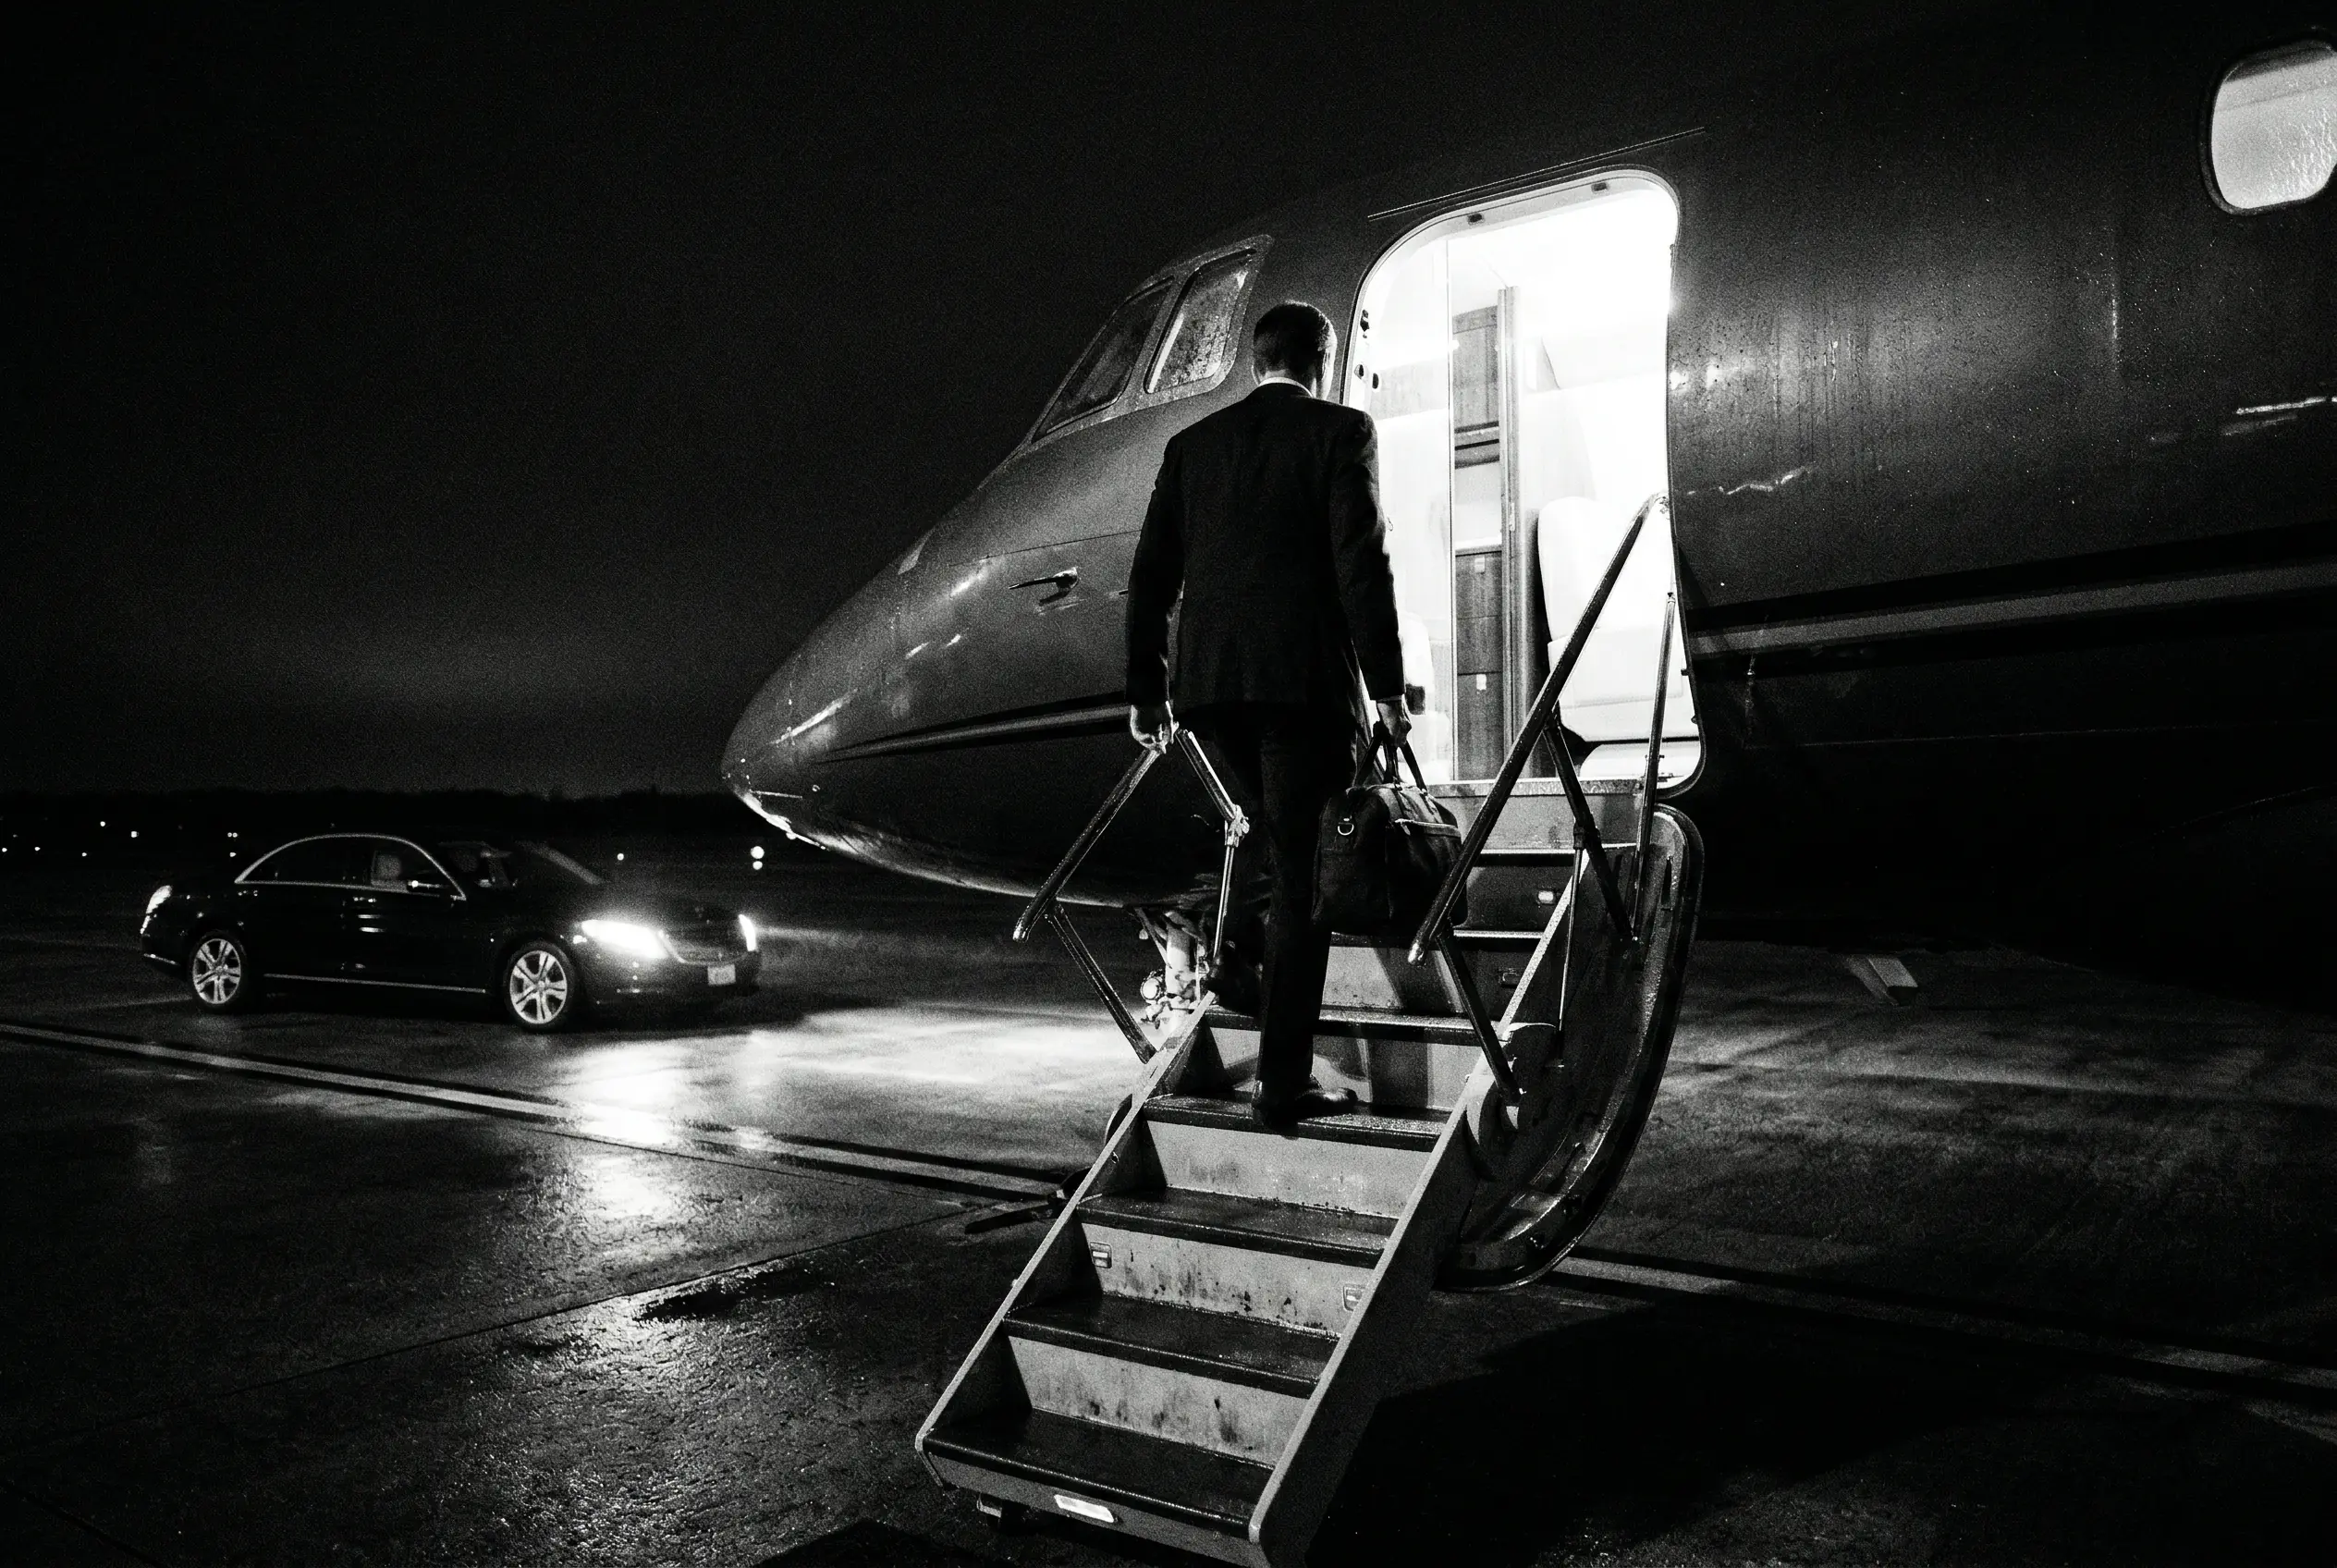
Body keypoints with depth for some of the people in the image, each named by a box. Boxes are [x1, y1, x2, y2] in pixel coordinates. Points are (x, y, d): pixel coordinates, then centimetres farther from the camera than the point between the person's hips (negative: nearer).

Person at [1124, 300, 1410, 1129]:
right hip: (1302, 678, -4)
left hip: (1207, 683, 5)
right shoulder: (1341, 431, 2)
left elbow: (1150, 575, 12)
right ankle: (1285, 1082, 1)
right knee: (1301, 870, 0)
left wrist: (1145, 687, 18)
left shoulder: (1191, 444, 15)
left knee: (1270, 828, 29)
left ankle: (1241, 954, 11)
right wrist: (1386, 685, -5)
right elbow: (1362, 564, -8)